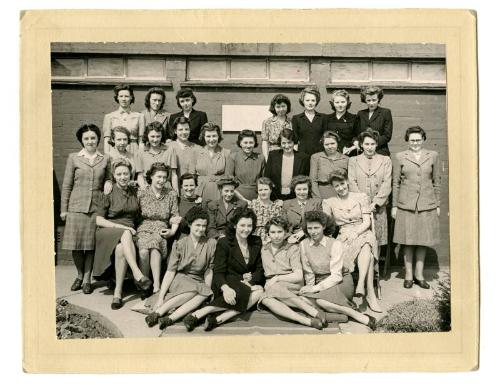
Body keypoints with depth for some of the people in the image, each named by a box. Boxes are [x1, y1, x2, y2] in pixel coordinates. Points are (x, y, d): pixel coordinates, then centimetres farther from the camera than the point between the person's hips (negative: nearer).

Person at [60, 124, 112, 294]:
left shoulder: (106, 159, 7)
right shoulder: (73, 158, 4)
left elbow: (109, 180, 19)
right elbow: (66, 185, 5)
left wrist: (108, 183, -4)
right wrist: (63, 209, 3)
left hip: (96, 207, 1)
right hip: (76, 207, 0)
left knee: (91, 244, 4)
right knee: (75, 244, 2)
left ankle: (87, 278, 17)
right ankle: (79, 275, 23)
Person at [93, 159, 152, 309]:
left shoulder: (135, 192, 13)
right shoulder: (108, 194, 2)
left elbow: (139, 216, 19)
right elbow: (99, 220, -4)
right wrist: (121, 227, -13)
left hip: (128, 232, 2)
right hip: (108, 232, -2)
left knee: (121, 249, -34)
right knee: (126, 234, -37)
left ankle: (117, 293, -33)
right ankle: (138, 274, -47)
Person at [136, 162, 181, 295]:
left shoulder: (171, 194, 12)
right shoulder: (141, 193, 8)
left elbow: (175, 216, 10)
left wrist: (173, 231, -6)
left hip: (161, 230, 0)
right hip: (143, 228, 0)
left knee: (154, 247, -35)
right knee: (144, 250, -34)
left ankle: (156, 286, -37)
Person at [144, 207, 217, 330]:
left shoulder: (211, 244, 5)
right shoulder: (180, 244, 1)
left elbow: (209, 271, 6)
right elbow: (170, 271, -5)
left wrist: (208, 290, -10)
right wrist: (161, 296, -13)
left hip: (199, 282, 2)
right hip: (179, 279, -2)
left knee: (206, 293, -33)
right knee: (194, 290, -35)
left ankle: (170, 318, -40)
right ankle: (157, 313, -36)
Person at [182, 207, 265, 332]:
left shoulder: (257, 242, 8)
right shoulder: (224, 243, -4)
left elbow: (260, 270, 8)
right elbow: (218, 272, -11)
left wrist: (250, 280, -14)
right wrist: (226, 289, -32)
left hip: (249, 284, 5)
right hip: (228, 283, -4)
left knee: (259, 291, -30)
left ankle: (219, 319, -35)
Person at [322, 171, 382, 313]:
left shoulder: (361, 197, 13)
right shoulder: (329, 202, 14)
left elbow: (367, 222, 5)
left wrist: (355, 233, -14)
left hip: (363, 233, 1)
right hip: (344, 238, -1)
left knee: (366, 247, -38)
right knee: (367, 253, -33)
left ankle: (361, 285, -46)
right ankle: (370, 293, -37)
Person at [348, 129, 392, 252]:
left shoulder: (385, 160, 12)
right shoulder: (353, 161, 11)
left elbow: (387, 184, 2)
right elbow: (352, 183, 2)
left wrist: (375, 203, -10)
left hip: (378, 208, 1)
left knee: (377, 241, 2)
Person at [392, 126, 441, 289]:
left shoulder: (433, 156, 8)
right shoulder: (400, 157, 4)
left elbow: (437, 181, 11)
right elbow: (395, 183, 5)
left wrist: (437, 204, 9)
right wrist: (394, 205, 2)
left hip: (427, 205, 1)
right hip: (406, 205, -1)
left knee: (423, 241, 7)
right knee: (408, 241, 3)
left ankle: (419, 275, 18)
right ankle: (408, 275, 14)